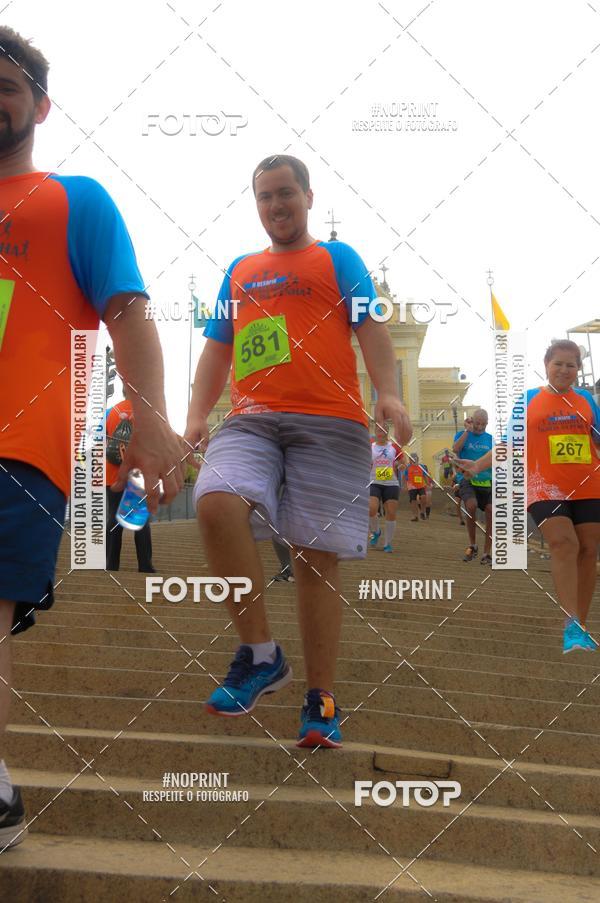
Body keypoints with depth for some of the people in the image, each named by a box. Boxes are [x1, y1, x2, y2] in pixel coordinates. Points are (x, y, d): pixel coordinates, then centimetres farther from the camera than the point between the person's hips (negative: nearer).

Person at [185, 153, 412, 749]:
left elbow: (369, 328, 3)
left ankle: (320, 699, 7)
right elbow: (217, 349, 25)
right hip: (250, 420, 3)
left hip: (329, 422, -2)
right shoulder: (239, 271, 25)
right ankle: (261, 655, -14)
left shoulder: (337, 258, 14)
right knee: (216, 502, -27)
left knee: (316, 555, -5)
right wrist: (198, 414, 11)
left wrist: (388, 393, -14)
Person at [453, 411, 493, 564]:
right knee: (471, 505, -29)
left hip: (487, 482, 3)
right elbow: (456, 449, -14)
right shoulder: (462, 434, 6)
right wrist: (467, 430, -9)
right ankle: (472, 545, -9)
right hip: (468, 480, -3)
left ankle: (487, 553, 2)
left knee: (491, 512, -11)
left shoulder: (490, 438, 13)